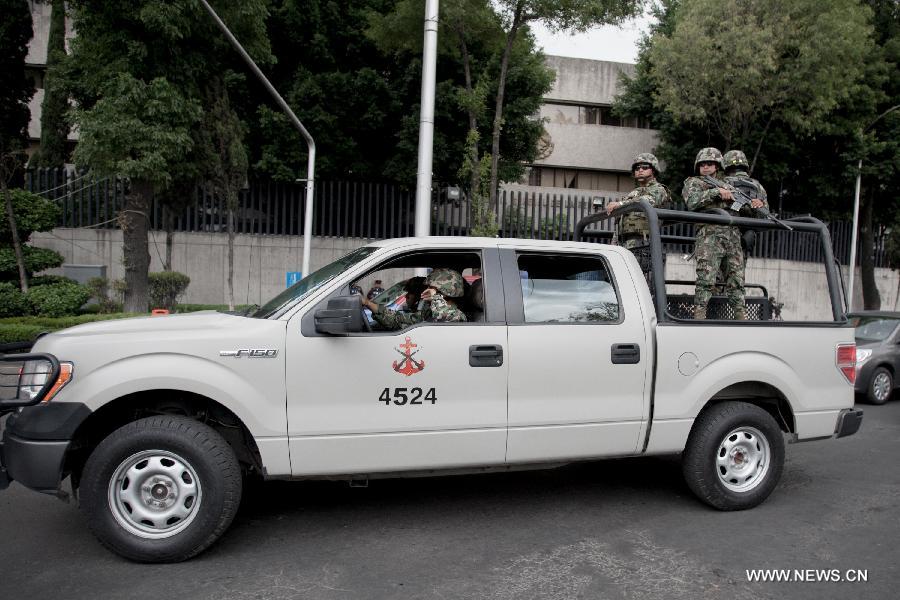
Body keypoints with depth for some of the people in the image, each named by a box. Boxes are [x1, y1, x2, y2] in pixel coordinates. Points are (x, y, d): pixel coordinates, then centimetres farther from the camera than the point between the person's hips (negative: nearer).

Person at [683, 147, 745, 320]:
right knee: (706, 278, -14)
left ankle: (741, 317, 7)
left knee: (736, 280, 3)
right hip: (709, 235, -5)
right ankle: (699, 316, -13)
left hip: (733, 236, 5)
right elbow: (692, 202, -6)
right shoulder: (692, 182, 15)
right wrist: (716, 192, -12)